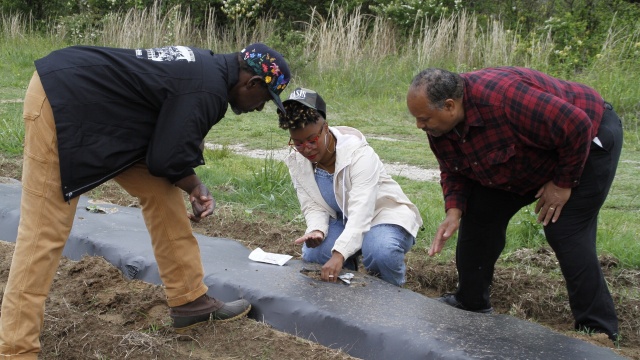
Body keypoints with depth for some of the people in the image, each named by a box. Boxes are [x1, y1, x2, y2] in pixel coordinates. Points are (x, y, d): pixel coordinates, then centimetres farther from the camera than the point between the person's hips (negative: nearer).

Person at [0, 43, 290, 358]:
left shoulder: (205, 67, 10)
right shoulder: (208, 90, -19)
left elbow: (167, 144, 17)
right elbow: (165, 159, -16)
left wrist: (192, 185, 6)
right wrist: (195, 187, 4)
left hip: (91, 101, 10)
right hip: (62, 101, -10)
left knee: (162, 191, 10)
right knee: (44, 230, -10)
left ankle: (189, 301, 17)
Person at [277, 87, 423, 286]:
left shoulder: (359, 154, -30)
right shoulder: (297, 162, -10)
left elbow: (361, 212, -40)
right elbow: (313, 207, -9)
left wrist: (339, 254, -53)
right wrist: (317, 230, -35)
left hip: (384, 214, -5)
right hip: (342, 220, 5)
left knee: (380, 253, -37)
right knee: (313, 254, -23)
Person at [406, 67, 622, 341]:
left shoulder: (502, 98, -41)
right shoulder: (439, 126, -14)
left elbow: (575, 125, -36)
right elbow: (453, 171, 1)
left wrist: (563, 182, -24)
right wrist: (454, 211, -18)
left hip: (584, 141, -8)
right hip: (528, 162, 8)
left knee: (565, 233, -19)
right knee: (480, 213, 2)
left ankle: (598, 330, -9)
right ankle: (470, 303, 17)